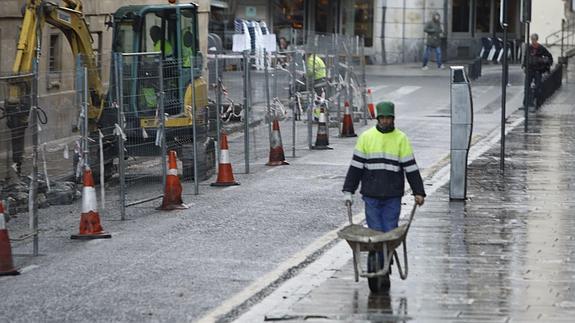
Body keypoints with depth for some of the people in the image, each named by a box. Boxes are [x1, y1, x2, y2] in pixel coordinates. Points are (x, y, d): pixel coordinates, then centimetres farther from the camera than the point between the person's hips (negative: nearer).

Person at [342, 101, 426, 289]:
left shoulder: (401, 139, 5)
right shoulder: (366, 137, 6)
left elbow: (410, 167, 5)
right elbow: (356, 165, 6)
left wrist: (418, 192, 0)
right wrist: (348, 191, 2)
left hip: (393, 196, 0)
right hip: (371, 195, 0)